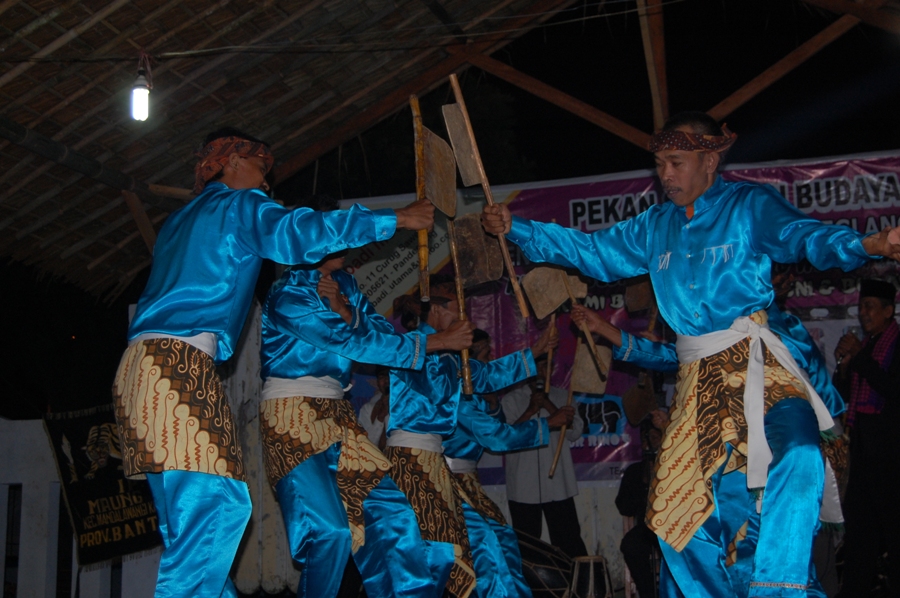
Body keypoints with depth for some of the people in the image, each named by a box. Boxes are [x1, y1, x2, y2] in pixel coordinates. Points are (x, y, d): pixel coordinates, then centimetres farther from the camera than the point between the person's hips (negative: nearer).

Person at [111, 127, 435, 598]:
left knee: (187, 516, 4)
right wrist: (394, 219, -6)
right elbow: (297, 233, -10)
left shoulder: (180, 220, 31)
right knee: (216, 504, -15)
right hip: (178, 364, -9)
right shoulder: (239, 206, 6)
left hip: (143, 366, 9)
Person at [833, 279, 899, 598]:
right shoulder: (866, 345, 16)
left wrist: (859, 357, -15)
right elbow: (845, 393, 18)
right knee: (860, 516, 11)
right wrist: (844, 365, 1)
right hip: (862, 441, 8)